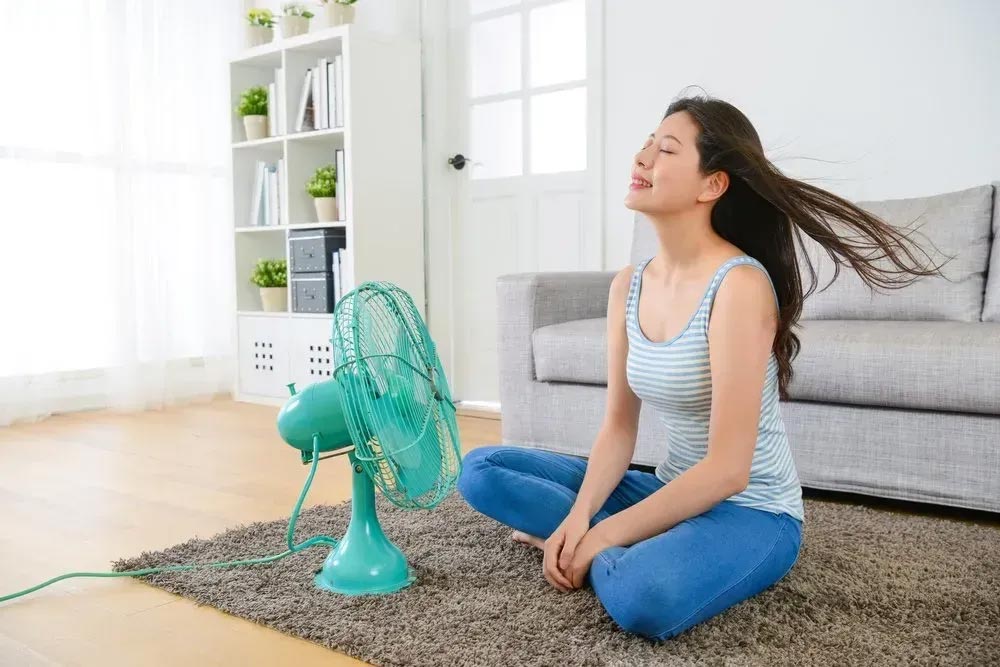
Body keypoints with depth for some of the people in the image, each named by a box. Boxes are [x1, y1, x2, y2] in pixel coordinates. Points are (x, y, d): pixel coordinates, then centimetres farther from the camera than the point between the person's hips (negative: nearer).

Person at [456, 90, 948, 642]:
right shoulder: (628, 285, 0)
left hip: (751, 511, -7)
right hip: (675, 493, 7)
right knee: (480, 469, 1)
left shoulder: (740, 284, -23)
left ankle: (604, 553, -7)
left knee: (645, 598, -39)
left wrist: (603, 536, -21)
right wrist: (580, 516, -15)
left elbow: (727, 469, -24)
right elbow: (619, 425, 2)